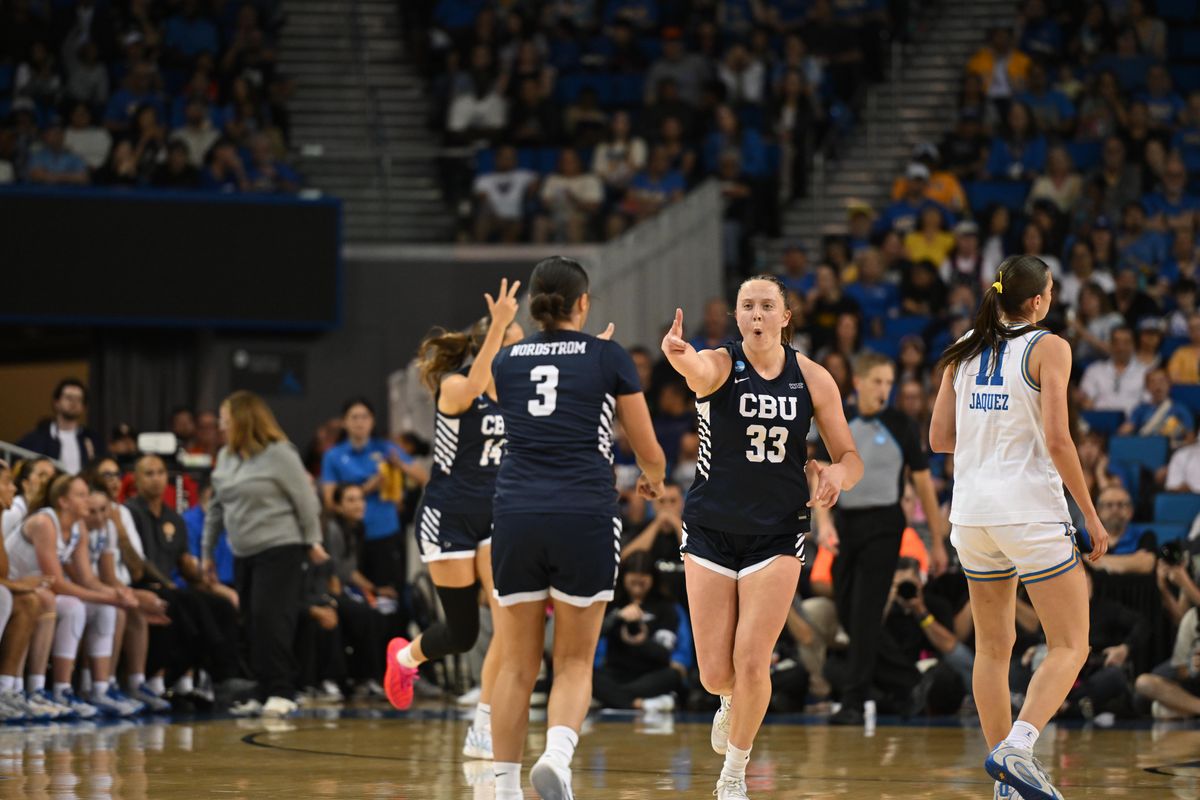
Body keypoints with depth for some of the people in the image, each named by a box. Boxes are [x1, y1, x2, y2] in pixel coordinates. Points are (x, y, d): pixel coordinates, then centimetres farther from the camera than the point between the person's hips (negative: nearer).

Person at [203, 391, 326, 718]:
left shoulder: (279, 454, -9)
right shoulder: (226, 457, 12)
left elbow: (306, 500, -7)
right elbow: (217, 507, 18)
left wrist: (312, 542, -6)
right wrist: (207, 552, 19)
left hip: (280, 550, -7)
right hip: (244, 554, 7)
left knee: (270, 619, -15)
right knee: (253, 625, 6)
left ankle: (281, 692, -14)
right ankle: (263, 692, 11)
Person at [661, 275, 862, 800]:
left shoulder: (812, 378, -2)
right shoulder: (721, 365, -9)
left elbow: (850, 458, 4)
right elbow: (699, 371, -36)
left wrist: (837, 474, -20)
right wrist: (680, 357, -61)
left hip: (777, 534, 0)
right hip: (711, 532, 0)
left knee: (752, 663, -10)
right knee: (715, 674, 0)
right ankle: (731, 703, 39)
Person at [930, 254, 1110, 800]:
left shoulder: (963, 352, 10)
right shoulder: (1048, 348, -6)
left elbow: (939, 438, 9)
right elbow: (1057, 439, -14)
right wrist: (1091, 515, -6)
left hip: (972, 511, 6)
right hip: (1030, 510, -6)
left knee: (993, 648, 15)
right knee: (1070, 647, -1)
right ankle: (1015, 748, -22)